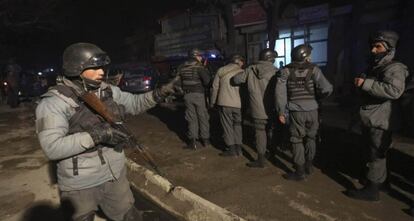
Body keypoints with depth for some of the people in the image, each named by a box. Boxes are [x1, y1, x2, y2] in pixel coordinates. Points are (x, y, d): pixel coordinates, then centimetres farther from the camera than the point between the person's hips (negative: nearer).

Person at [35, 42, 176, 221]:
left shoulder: (108, 91, -1)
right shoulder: (53, 103, -18)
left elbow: (135, 103, 8)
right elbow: (52, 147, -25)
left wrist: (159, 93, -9)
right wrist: (96, 135, -31)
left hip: (115, 174, 5)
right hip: (80, 184, -5)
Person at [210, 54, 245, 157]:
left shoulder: (221, 70, 4)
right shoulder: (242, 72, 2)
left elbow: (215, 87, 4)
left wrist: (212, 102, 13)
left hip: (224, 103, -1)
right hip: (238, 103, 1)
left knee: (227, 125, 7)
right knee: (237, 125, 16)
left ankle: (231, 148, 7)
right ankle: (238, 147, 18)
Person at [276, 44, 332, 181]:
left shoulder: (286, 71, -3)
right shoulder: (313, 69, -3)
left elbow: (280, 92, -9)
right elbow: (326, 89, -12)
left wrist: (281, 112, -3)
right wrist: (317, 94, 11)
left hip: (296, 111, -1)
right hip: (311, 110, 2)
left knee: (297, 140, 7)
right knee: (310, 137, 20)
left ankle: (300, 172, 13)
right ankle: (308, 166, 33)